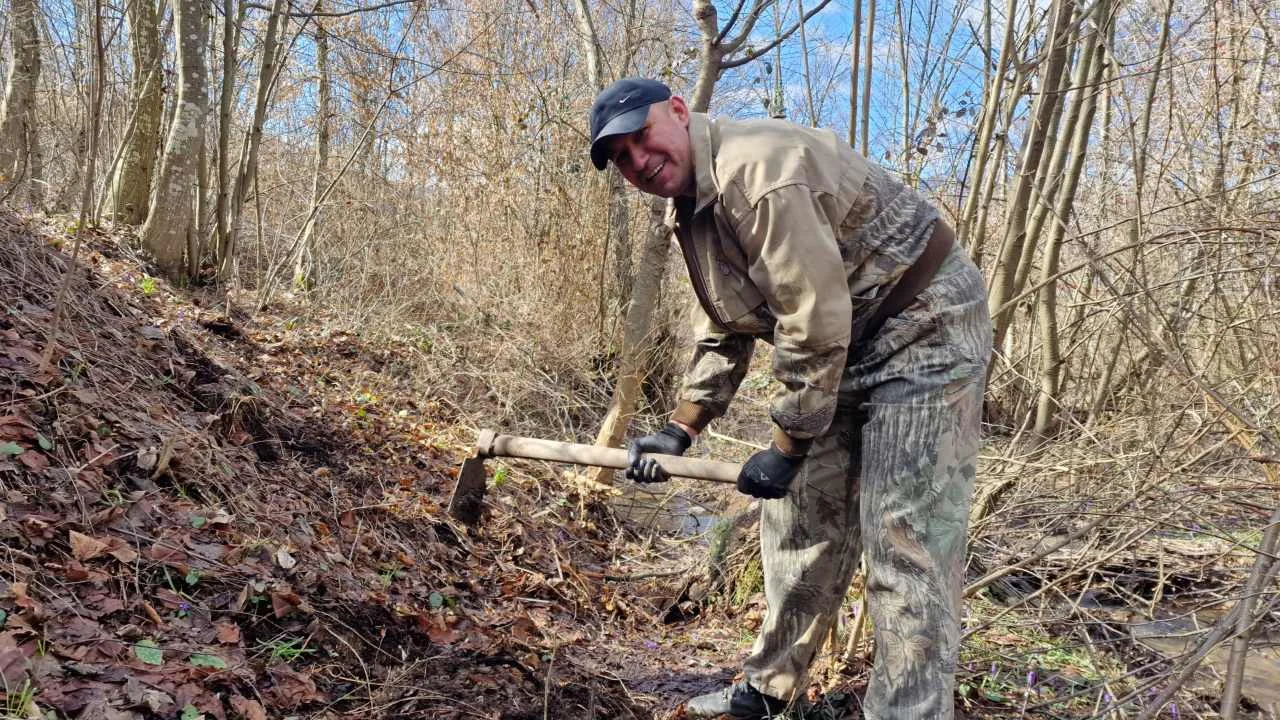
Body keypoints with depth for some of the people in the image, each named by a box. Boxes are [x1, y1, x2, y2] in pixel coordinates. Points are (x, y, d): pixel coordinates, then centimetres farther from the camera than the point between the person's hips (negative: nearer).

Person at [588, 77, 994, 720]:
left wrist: (788, 447, -18)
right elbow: (724, 333, 15)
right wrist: (680, 429, 8)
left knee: (905, 543, -11)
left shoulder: (757, 167, -24)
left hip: (926, 327, -10)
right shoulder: (692, 210, 8)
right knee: (801, 516, 12)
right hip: (847, 351, 10)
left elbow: (815, 320, -26)